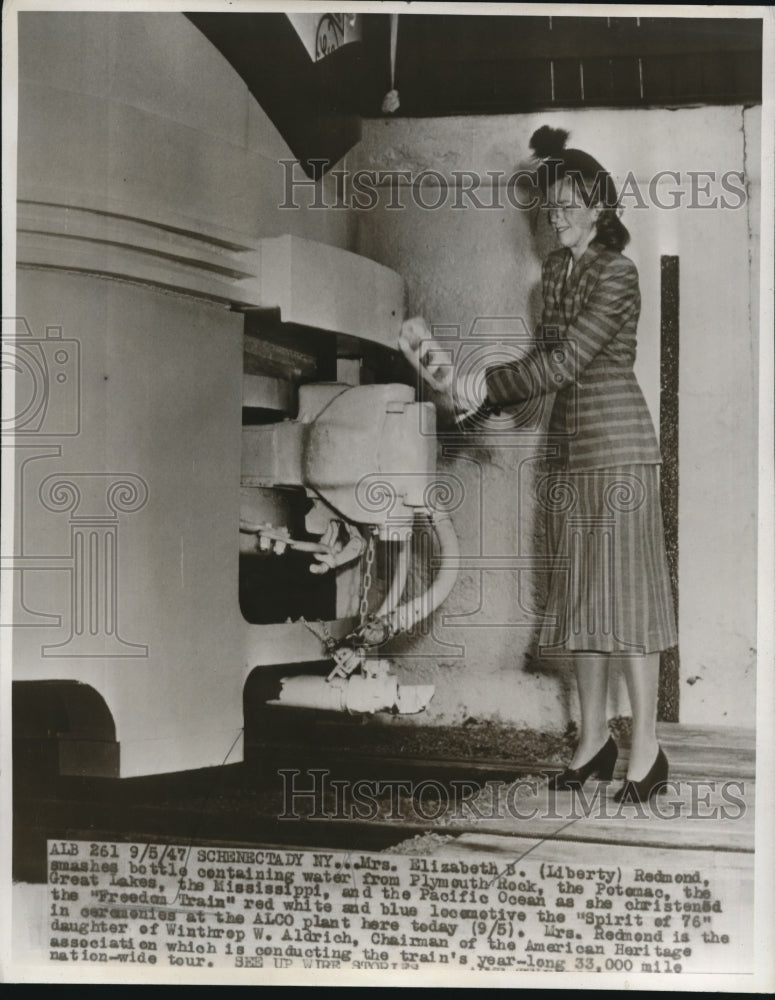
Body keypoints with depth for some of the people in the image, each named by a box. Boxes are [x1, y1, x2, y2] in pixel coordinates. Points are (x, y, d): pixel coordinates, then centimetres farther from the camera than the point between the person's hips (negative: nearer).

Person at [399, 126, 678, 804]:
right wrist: (480, 400, 3)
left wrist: (483, 385, -15)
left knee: (625, 589, -5)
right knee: (578, 593, 9)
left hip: (617, 443, -8)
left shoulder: (616, 273, -9)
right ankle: (594, 737, 18)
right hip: (569, 445, 8)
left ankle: (646, 748, 4)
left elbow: (568, 360, -16)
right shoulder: (557, 273, 15)